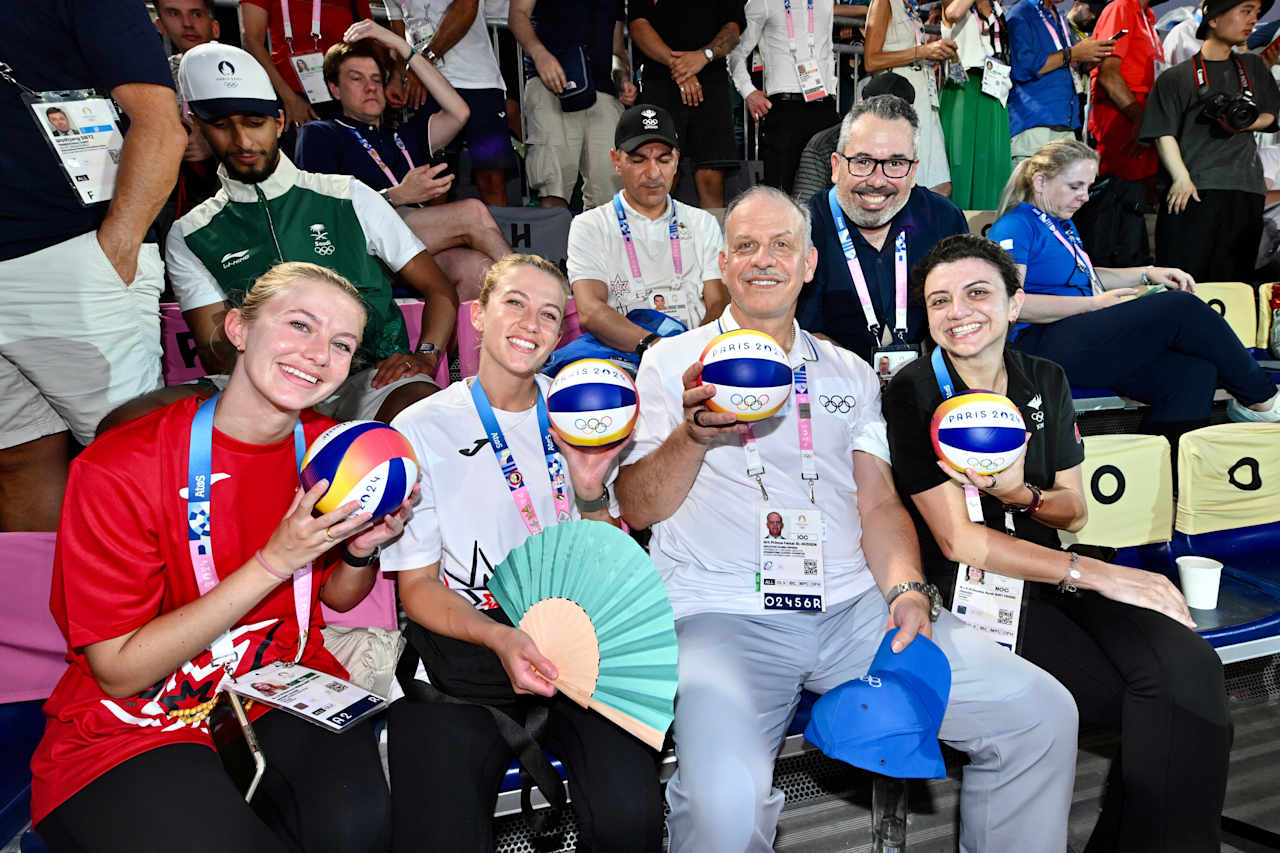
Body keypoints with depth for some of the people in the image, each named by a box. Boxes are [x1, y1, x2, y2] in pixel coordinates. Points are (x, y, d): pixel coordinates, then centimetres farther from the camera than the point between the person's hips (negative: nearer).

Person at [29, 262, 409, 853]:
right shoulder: (117, 469, -18)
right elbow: (120, 671, -17)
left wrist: (360, 551, -12)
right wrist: (274, 562, -25)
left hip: (285, 688, 4)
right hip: (131, 724, -4)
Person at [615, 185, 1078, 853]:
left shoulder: (850, 373, 20)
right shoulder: (673, 364, 9)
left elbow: (879, 502, 14)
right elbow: (635, 508, 2)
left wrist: (907, 590, -5)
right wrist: (694, 435, -17)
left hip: (855, 609, 4)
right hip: (724, 616, -4)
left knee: (1043, 716, -10)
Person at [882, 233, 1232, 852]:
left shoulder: (1045, 381, 9)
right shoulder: (913, 395, -8)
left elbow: (1075, 511, 11)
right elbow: (958, 540, -13)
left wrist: (1020, 494, -14)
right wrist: (1099, 575, -16)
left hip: (1053, 575, 6)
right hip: (972, 590, -5)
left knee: (1189, 666, -22)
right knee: (1162, 692, -23)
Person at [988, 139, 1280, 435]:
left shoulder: (1062, 226, 26)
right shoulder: (1015, 227, -4)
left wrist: (1147, 274, 23)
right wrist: (1095, 304, -13)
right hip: (1041, 343, -10)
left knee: (1194, 371, -16)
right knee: (1182, 308, -16)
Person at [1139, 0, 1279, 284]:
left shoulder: (1254, 67, 22)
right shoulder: (1176, 77, 6)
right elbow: (1164, 134, -3)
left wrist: (1244, 124, 0)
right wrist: (1182, 178, -18)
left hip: (1246, 191, 5)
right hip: (1195, 191, -4)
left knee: (1233, 280, 1)